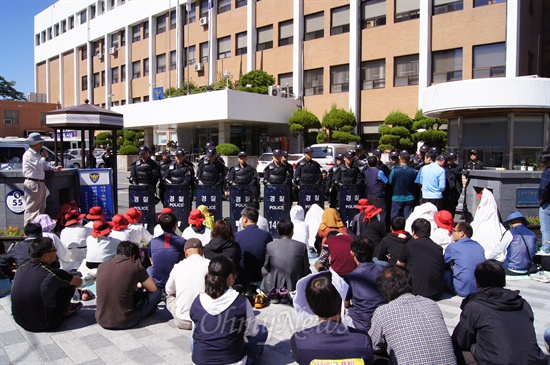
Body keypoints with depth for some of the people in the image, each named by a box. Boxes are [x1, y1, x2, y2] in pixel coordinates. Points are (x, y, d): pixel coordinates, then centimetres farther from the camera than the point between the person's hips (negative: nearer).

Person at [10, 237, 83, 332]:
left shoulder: (21, 268, -4)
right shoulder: (52, 273, -22)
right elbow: (79, 282, -6)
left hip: (19, 320, 6)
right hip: (42, 325, -6)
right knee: (70, 284, 2)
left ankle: (66, 306, 28)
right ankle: (65, 309, 25)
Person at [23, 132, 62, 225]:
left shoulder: (38, 154, 19)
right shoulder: (28, 154, -11)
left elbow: (44, 166, 25)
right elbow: (38, 165, -21)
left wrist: (54, 168, 9)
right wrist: (44, 157, -6)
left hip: (40, 184, 10)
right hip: (32, 184, -10)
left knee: (41, 208, 15)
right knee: (31, 209, -7)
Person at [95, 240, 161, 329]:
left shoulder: (101, 267, 4)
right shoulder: (135, 267, -9)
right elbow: (153, 289, 5)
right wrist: (142, 286, 27)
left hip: (101, 321, 6)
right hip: (124, 322, -6)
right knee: (156, 293, 8)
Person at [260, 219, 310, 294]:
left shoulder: (270, 245, -6)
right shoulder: (301, 246, -6)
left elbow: (266, 268, 5)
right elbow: (306, 271, 1)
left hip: (274, 287, 1)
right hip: (295, 287, 0)